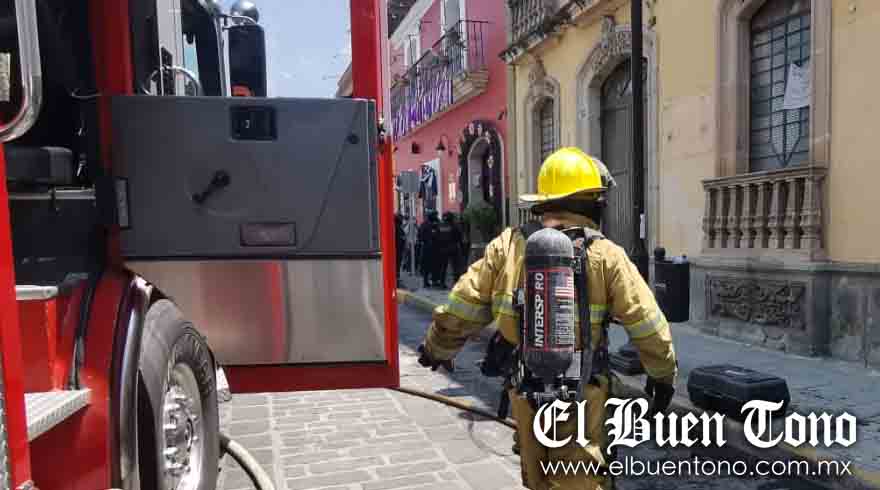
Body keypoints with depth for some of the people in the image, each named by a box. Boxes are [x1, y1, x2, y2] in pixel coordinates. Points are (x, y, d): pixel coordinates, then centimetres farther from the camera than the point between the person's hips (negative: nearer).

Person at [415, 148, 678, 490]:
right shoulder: (606, 255, -10)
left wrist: (437, 347, 14)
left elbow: (462, 307, -4)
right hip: (581, 388, -2)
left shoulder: (507, 245, -7)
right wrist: (663, 374, 10)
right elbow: (648, 326, -7)